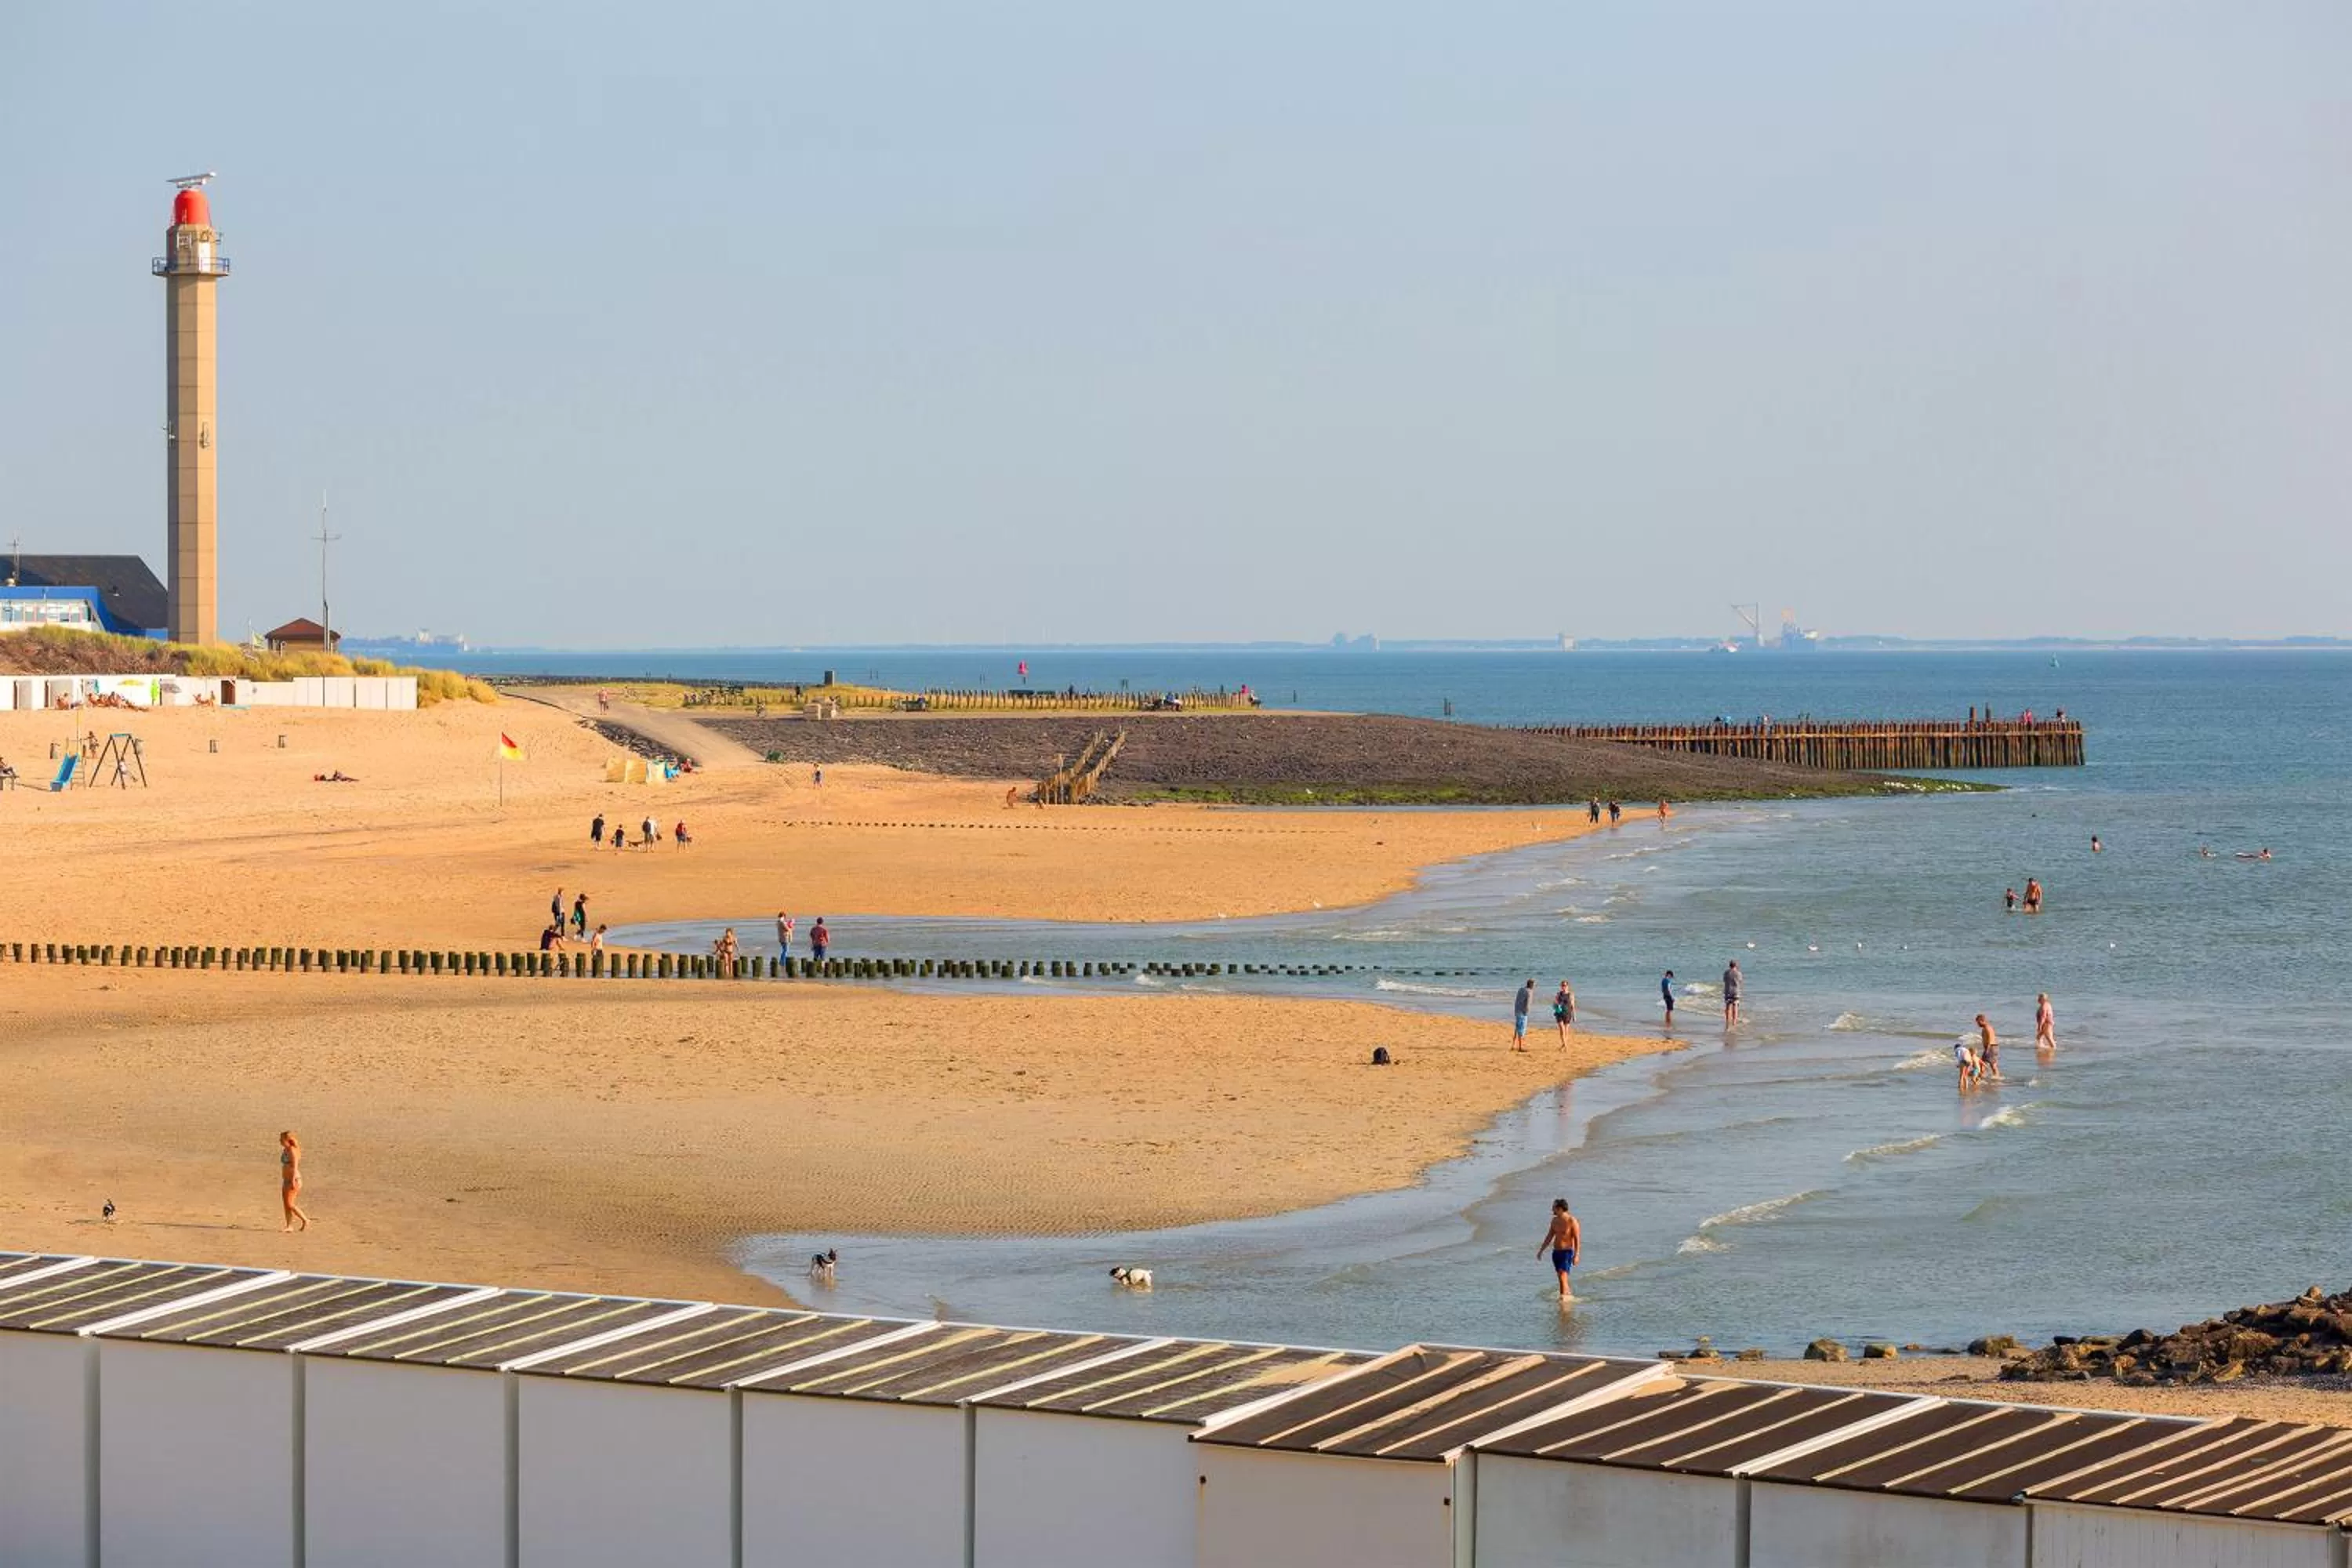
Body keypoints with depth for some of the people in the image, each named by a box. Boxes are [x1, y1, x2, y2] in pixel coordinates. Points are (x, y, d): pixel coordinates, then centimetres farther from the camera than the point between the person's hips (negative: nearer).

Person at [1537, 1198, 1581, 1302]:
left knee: (1563, 1275, -18)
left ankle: (1563, 1296, -18)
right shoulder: (1555, 1221, 7)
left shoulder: (1572, 1221, -14)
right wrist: (1541, 1250, 14)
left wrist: (1576, 1255, -21)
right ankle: (1569, 1296, 24)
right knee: (1561, 1277, 12)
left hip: (1567, 1252, -7)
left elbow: (1577, 1239, -14)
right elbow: (1549, 1237, 16)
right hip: (1556, 1252, 7)